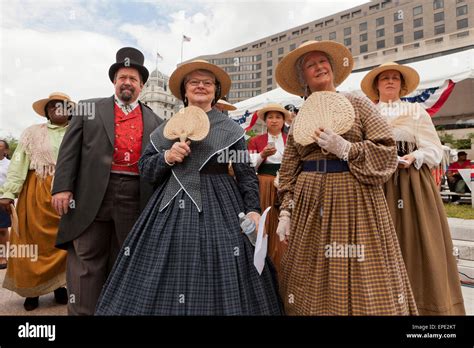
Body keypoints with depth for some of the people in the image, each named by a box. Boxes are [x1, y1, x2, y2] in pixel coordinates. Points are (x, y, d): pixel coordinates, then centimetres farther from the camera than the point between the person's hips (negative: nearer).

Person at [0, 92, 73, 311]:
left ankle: (59, 285, 20)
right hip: (37, 193, 1)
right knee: (34, 239, 5)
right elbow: (19, 163, 1)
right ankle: (32, 289, 20)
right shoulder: (32, 132, 9)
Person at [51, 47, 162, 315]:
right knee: (86, 261, 3)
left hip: (136, 199, 2)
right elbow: (70, 151, 4)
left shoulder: (154, 120, 12)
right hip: (92, 197, -1)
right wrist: (62, 187, -6)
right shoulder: (89, 109, 10)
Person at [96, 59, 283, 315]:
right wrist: (166, 157, -11)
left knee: (218, 271, -1)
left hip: (218, 205, -2)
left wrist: (253, 209, -9)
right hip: (173, 205, 2)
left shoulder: (230, 129, 3)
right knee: (165, 273, 4)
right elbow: (144, 168, 8)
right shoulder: (167, 127, 9)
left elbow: (246, 174, 2)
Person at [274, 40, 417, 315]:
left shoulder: (357, 103, 4)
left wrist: (345, 148, -15)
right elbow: (289, 170, 11)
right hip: (310, 205, 3)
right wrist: (286, 211, 5)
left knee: (360, 278, 1)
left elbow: (388, 152, -2)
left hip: (354, 199, -2)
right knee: (313, 282, 9)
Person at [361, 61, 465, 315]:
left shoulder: (416, 110, 8)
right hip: (379, 186, 2)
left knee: (417, 245, -2)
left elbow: (435, 150, 2)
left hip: (412, 187, -1)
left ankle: (424, 305, 11)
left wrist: (414, 157, -16)